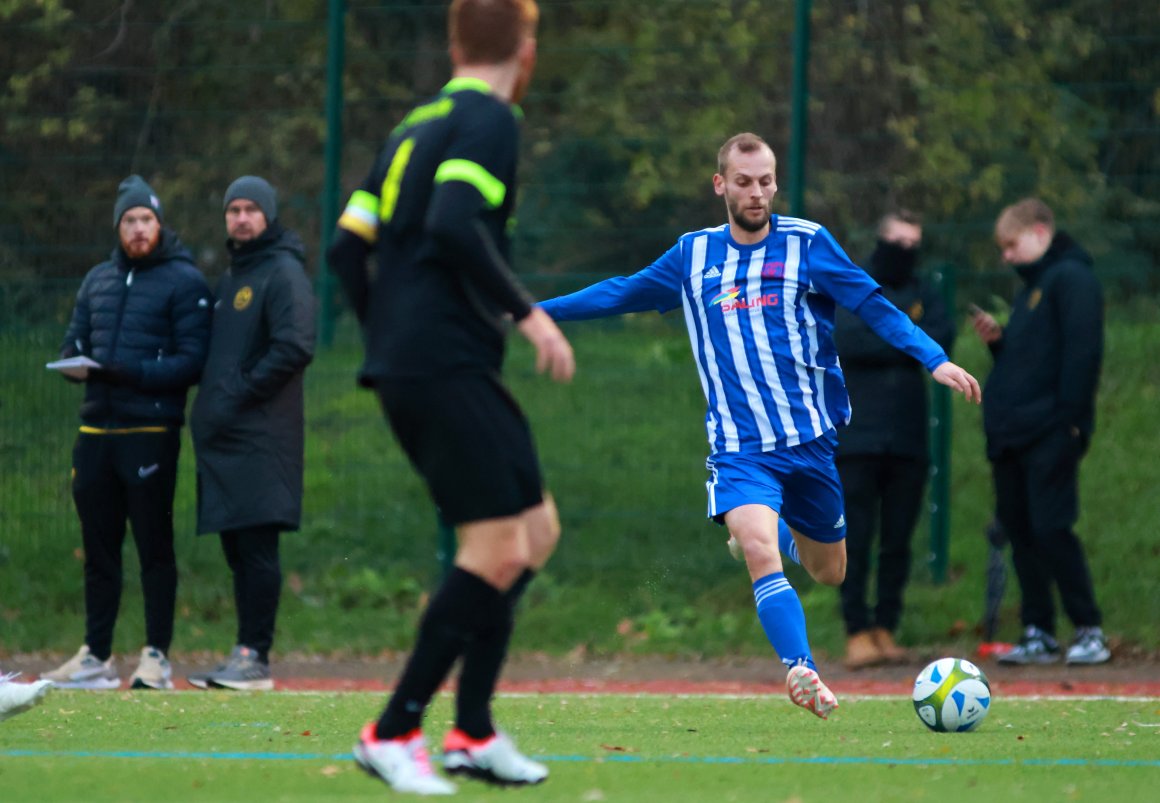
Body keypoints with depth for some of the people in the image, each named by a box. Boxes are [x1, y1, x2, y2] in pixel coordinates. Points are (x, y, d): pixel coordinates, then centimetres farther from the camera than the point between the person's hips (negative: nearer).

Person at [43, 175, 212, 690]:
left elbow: (192, 362, -8)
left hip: (151, 431, -6)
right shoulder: (97, 280, 18)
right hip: (96, 430, 6)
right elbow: (72, 344, 21)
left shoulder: (184, 281, -1)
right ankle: (96, 656, 14)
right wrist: (76, 361, -4)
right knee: (98, 547, 9)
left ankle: (156, 657, -2)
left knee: (154, 547, -4)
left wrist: (133, 372, -19)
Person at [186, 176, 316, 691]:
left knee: (256, 548, -10)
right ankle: (245, 655, 10)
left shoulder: (283, 273, -5)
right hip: (221, 436, 9)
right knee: (238, 551, 8)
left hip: (260, 436, -9)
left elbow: (295, 348, -16)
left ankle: (254, 656, -11)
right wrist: (209, 400, 11)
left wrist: (240, 394, -15)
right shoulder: (229, 279, 22)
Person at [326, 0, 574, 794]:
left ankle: (474, 733, 11)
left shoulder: (417, 125, 19)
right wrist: (526, 312, -18)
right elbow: (454, 226, -22)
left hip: (406, 364, 10)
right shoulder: (490, 122, -6)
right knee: (499, 547, -11)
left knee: (536, 530, 13)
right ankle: (394, 732, -11)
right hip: (447, 364, -10)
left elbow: (348, 245, 17)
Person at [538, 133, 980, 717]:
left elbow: (874, 307, -1)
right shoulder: (693, 256, 8)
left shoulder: (806, 243, 1)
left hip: (811, 437, 1)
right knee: (759, 551, -26)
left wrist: (934, 359, -14)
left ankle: (765, 530, 44)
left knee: (829, 573, 12)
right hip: (738, 445, -1)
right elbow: (621, 294, 20)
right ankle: (801, 670, -28)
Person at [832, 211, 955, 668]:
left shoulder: (924, 295, 15)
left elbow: (942, 340, -3)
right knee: (855, 541, -6)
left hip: (908, 441, 4)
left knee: (897, 542, 4)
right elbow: (846, 341, -13)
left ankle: (886, 630, 9)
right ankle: (858, 633, -6)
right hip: (857, 438, -4)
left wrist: (884, 339, -11)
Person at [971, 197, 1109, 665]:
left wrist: (1069, 417, -20)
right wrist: (997, 341, 8)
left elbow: (1083, 351, -15)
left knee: (1051, 529, -11)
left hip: (1049, 434, -9)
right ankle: (1038, 634, 10)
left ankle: (1089, 630, -5)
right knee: (1020, 530, 7)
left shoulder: (1072, 279, -7)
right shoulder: (1030, 288, 22)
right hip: (1012, 434, 9)